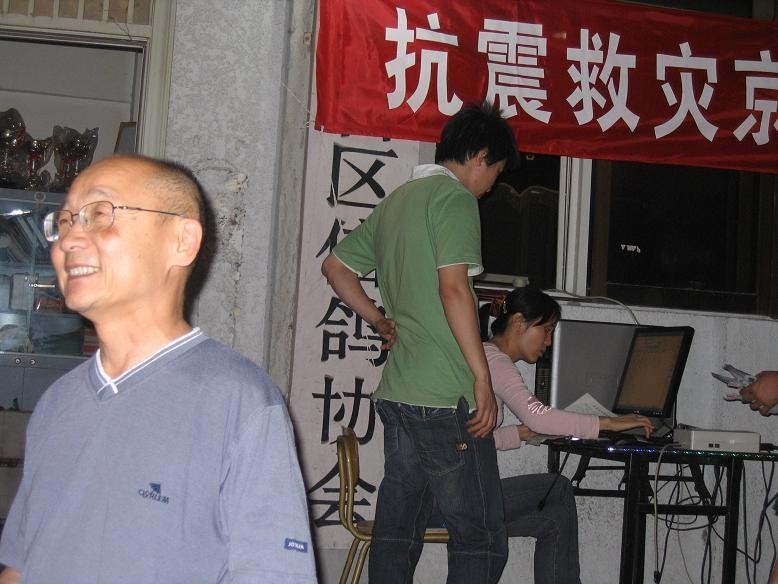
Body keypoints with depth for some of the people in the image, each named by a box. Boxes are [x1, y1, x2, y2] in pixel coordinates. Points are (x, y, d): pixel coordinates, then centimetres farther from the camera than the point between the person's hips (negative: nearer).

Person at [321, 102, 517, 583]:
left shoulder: (396, 201, 19)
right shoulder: (454, 197, -7)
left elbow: (336, 266, 26)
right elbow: (453, 288, -18)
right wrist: (483, 379, -15)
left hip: (396, 394, 9)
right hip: (445, 398, -9)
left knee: (397, 535, 12)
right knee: (482, 542, -4)